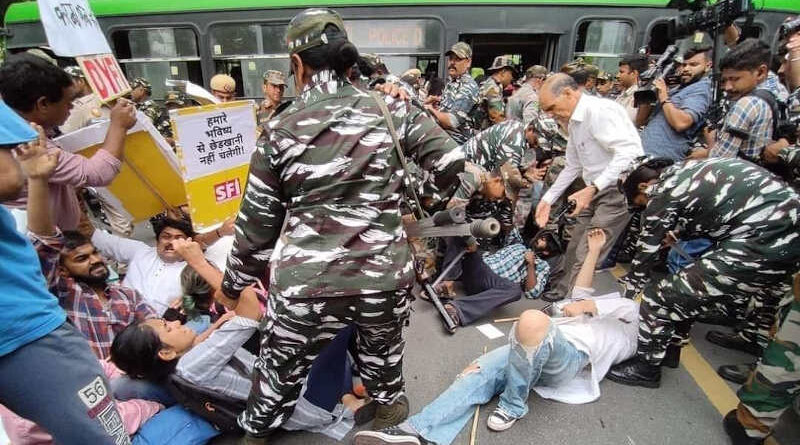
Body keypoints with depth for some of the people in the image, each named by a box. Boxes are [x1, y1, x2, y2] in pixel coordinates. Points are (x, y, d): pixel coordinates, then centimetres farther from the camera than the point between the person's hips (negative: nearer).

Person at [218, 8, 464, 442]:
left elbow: (257, 221, 6)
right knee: (381, 350, 31)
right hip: (384, 274, 2)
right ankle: (388, 403, 58)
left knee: (280, 368, 24)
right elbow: (453, 164, 1)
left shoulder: (280, 129, 1)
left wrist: (233, 285, 21)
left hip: (305, 283, -1)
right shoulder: (390, 110, 2)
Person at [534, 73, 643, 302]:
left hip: (620, 190, -9)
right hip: (598, 191, 9)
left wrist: (593, 188, -32)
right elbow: (573, 166, 18)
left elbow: (629, 152, -28)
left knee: (587, 252, -4)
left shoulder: (600, 110, -19)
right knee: (575, 244, 16)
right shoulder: (574, 121, 10)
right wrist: (548, 199, 13)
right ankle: (559, 280, 33)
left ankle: (565, 295, 12)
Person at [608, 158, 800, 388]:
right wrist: (679, 232, 36)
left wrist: (624, 300, 15)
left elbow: (645, 255, 3)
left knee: (660, 298, -5)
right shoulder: (690, 169, 17)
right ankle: (755, 337, 67)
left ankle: (646, 367, 14)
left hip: (764, 242, -10)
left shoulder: (662, 193, -4)